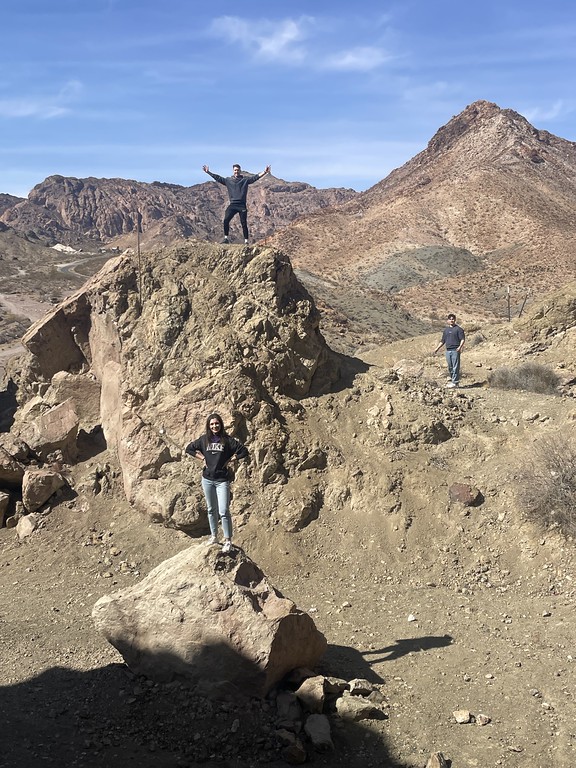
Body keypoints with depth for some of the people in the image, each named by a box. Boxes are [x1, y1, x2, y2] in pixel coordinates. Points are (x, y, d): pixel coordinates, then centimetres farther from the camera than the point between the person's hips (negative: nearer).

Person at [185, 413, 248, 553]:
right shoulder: (204, 439, 3)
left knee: (223, 511, -9)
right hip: (207, 479, 4)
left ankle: (228, 540, 0)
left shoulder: (227, 440, -6)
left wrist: (229, 460, -8)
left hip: (222, 480, -4)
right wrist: (202, 458, 4)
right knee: (211, 510, 15)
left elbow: (244, 451, -6)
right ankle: (214, 536, 27)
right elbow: (189, 448, 14)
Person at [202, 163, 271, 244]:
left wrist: (264, 172, -14)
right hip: (232, 204, 1)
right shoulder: (228, 180, 12)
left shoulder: (245, 179, 6)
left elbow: (255, 177, -3)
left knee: (244, 223, -1)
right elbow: (218, 178, 12)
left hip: (242, 205, -1)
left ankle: (246, 241, 2)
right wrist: (208, 172, 8)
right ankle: (226, 238, -5)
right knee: (226, 220, -14)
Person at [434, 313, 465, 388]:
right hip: (448, 350, 6)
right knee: (450, 367, 10)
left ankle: (455, 382, -3)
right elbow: (442, 341, 23)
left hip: (455, 350, -6)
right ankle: (452, 379, 21)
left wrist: (460, 346, -23)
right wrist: (437, 348, 16)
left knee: (455, 367, -6)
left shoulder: (458, 329, -1)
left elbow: (462, 339, -7)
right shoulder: (446, 329, 17)